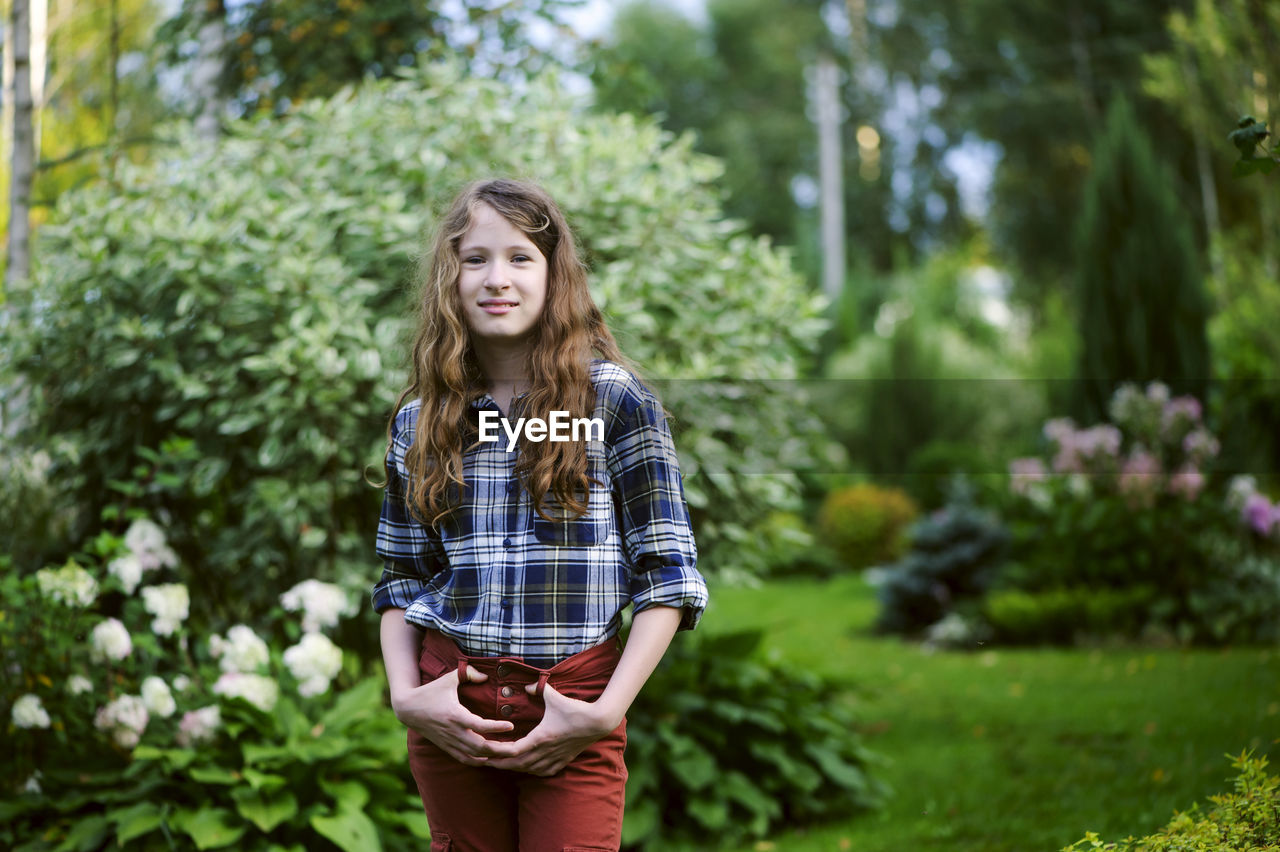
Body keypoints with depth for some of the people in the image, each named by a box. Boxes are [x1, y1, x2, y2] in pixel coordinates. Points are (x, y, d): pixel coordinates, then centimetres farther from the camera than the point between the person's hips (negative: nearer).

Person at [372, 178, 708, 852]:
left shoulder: (614, 400, -3)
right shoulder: (419, 420, 7)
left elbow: (667, 574, -4)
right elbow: (400, 579, 12)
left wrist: (605, 712, -12)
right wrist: (405, 695, -3)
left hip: (572, 716, -3)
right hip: (453, 712, 3)